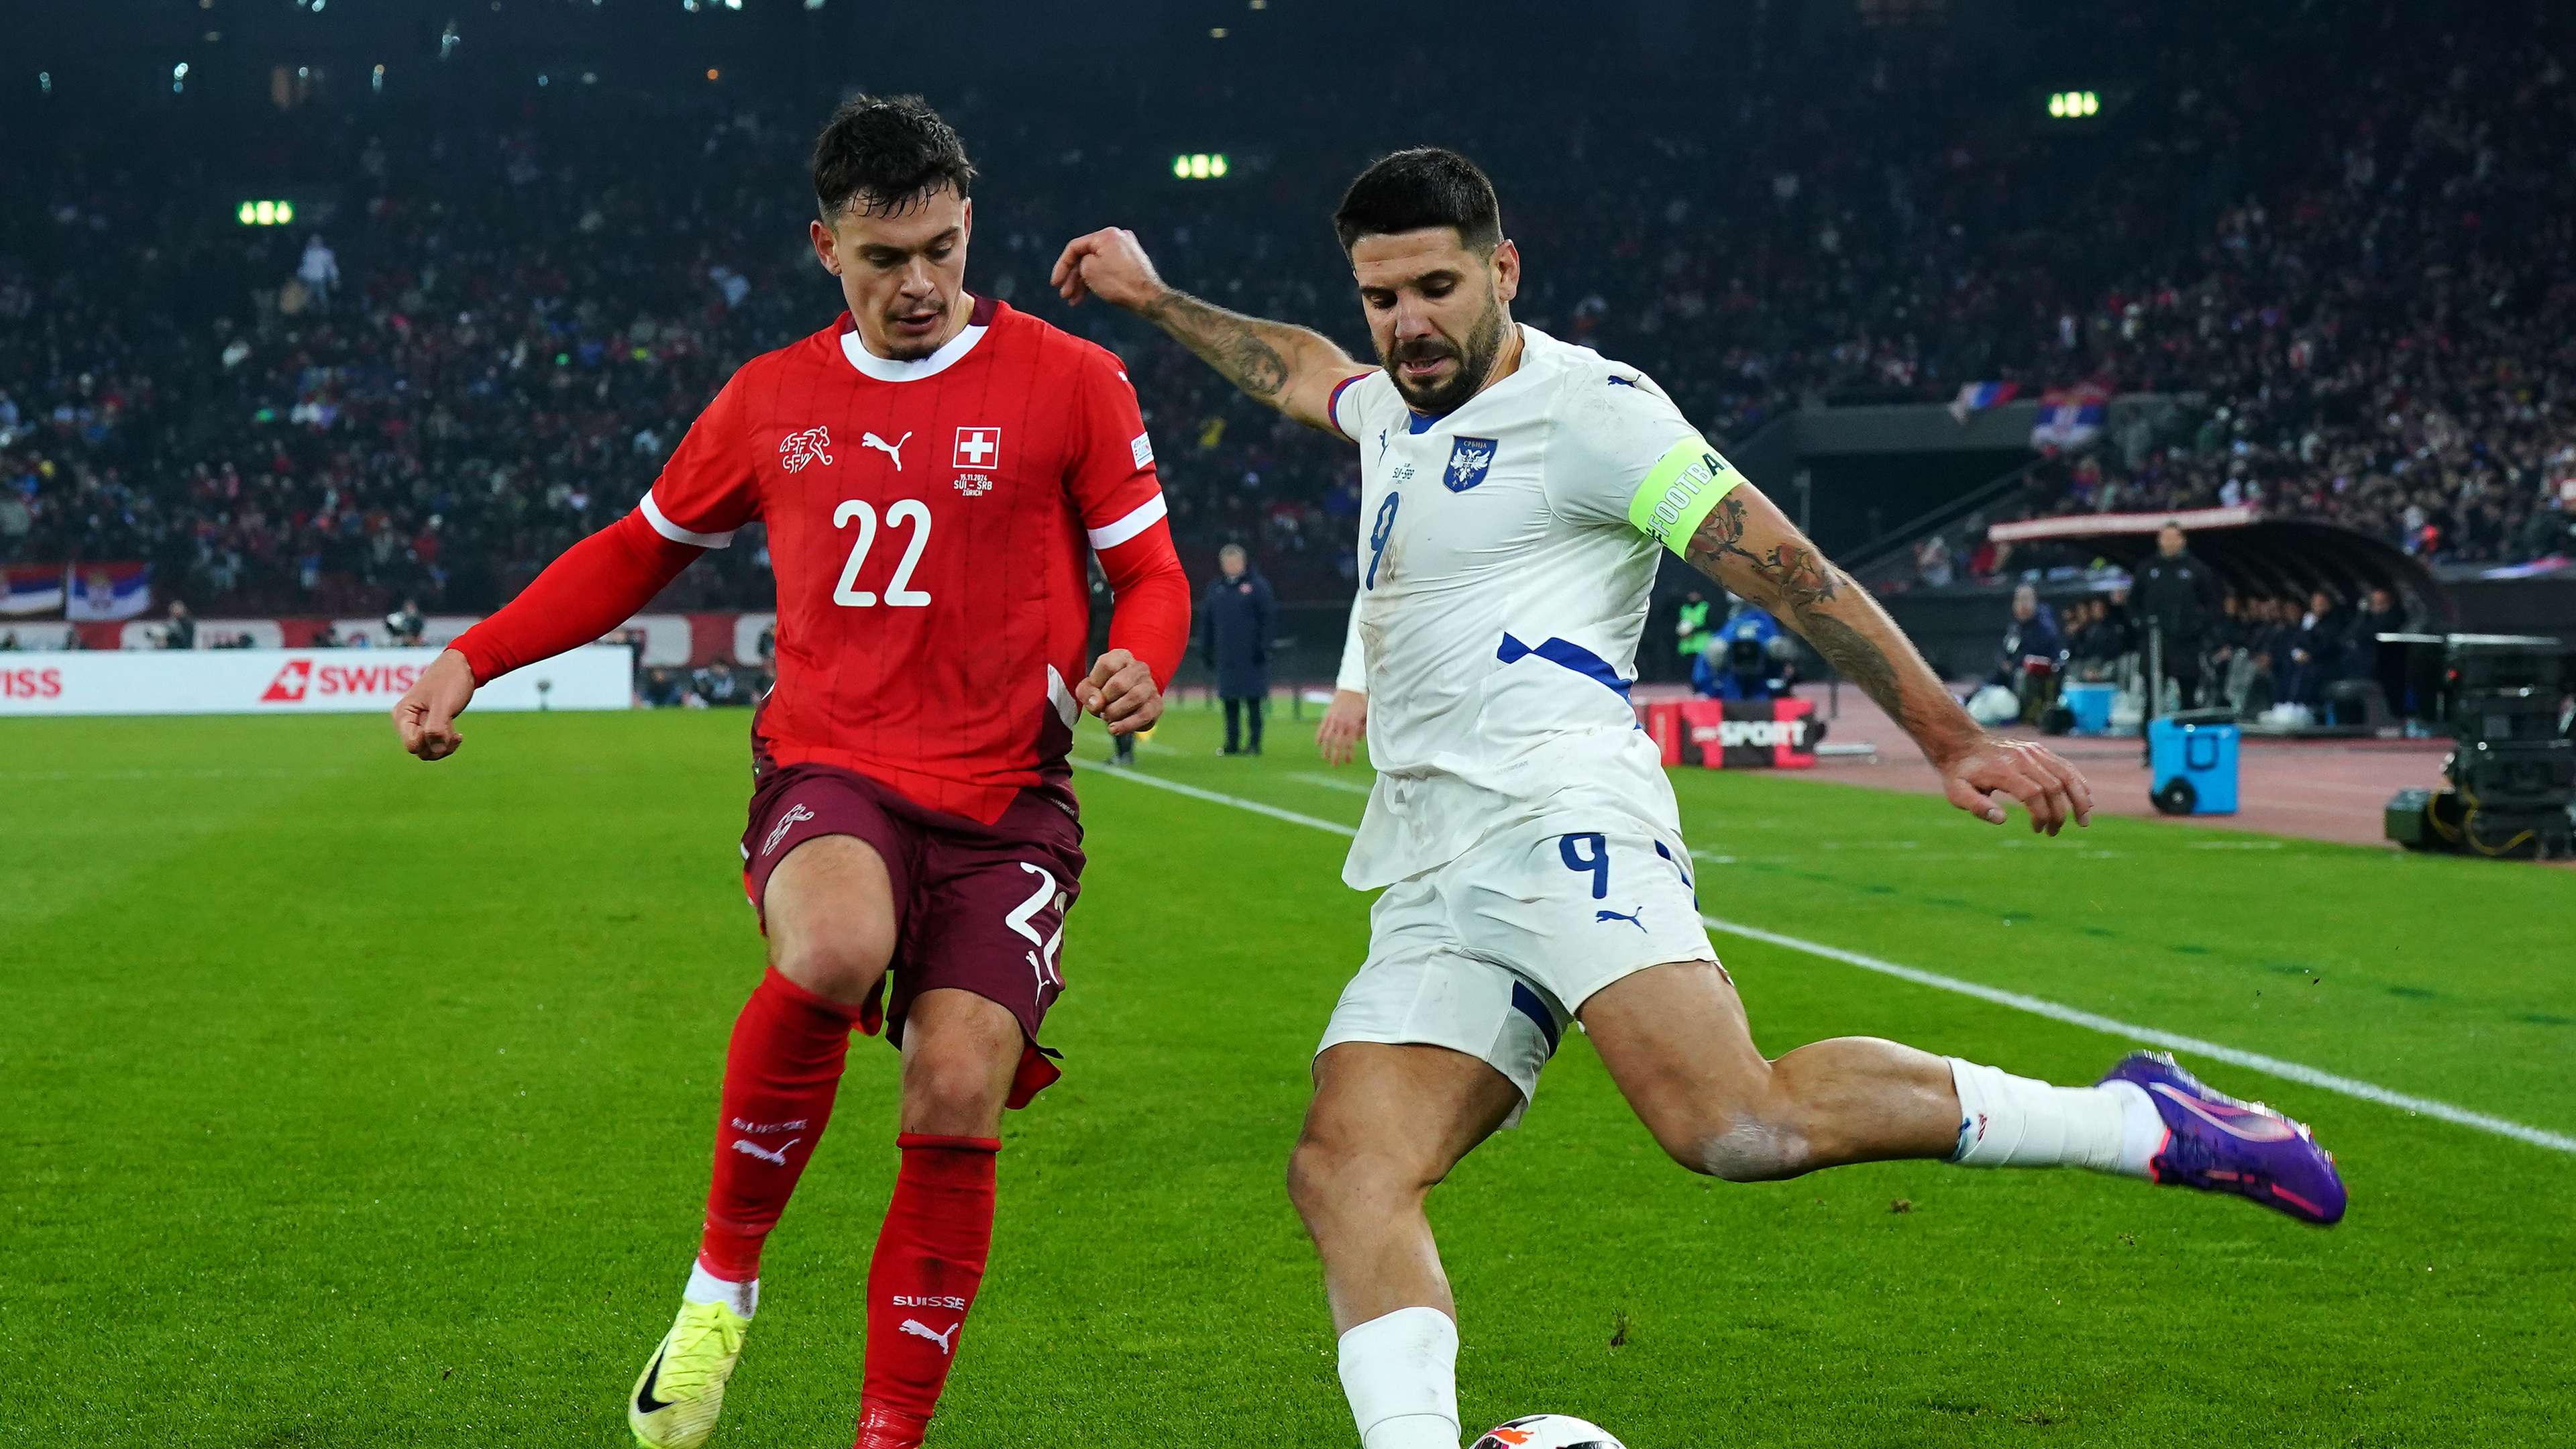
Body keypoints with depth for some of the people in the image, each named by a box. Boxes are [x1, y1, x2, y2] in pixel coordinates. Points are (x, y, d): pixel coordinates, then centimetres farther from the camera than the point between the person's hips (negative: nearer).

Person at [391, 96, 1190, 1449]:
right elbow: (638, 549, 23)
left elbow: (1151, 574, 5)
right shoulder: (770, 400, 11)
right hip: (827, 767, 0)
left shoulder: (1068, 383, 3)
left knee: (958, 1098, -14)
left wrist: (1138, 663, -18)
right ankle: (722, 1274, -11)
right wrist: (469, 662, 14)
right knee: (834, 950, -34)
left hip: (1001, 799, 0)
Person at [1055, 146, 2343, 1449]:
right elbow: (1301, 369, 51)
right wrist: (1153, 297, 56)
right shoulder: (1396, 411, 27)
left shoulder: (1581, 404, 2)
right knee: (1344, 1173, -13)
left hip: (1550, 809, -8)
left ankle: (2138, 1121, -16)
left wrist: (1948, 736, -7)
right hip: (1428, 885, 8)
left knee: (1736, 1125, -28)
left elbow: (1785, 569, -2)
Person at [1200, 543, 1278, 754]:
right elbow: (1206, 620, 17)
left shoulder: (1257, 585, -1)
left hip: (1251, 656, -4)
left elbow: (1269, 617, -3)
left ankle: (1254, 742, 0)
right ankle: (1232, 743, 8)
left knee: (1254, 700, -3)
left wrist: (1263, 647, -10)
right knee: (1230, 702, 4)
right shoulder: (1215, 588, 12)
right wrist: (1206, 649, 12)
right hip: (1226, 656, 4)